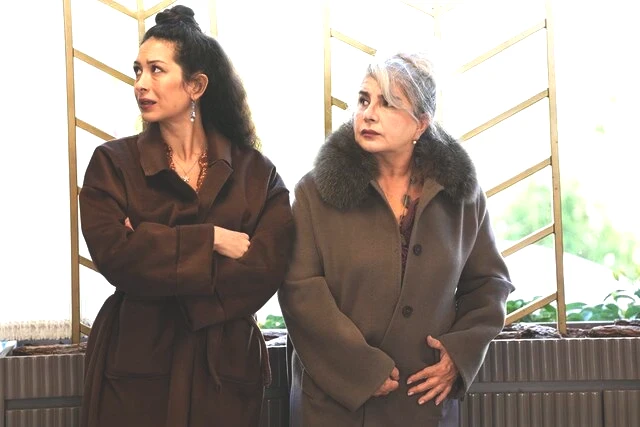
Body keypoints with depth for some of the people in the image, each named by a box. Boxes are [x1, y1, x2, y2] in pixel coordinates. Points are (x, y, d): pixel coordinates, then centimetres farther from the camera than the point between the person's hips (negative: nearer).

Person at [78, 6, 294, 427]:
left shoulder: (256, 173, 2)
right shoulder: (113, 164, 1)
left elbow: (266, 269, -11)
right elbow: (114, 255, -13)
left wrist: (158, 253, -15)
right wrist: (209, 241, -13)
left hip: (224, 368, 1)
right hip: (135, 368, 0)